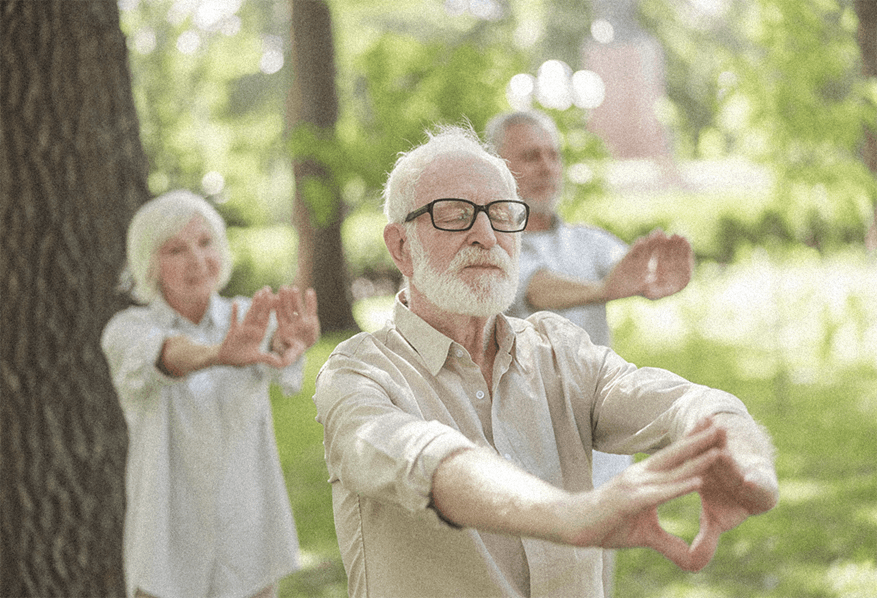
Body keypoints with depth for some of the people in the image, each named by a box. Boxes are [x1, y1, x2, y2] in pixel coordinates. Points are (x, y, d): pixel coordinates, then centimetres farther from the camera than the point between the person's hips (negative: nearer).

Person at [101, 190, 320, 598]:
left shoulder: (247, 320, 0)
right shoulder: (127, 333, -6)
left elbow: (274, 361, -24)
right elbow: (166, 355, -30)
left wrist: (289, 344, -50)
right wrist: (220, 354, -54)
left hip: (249, 548, 2)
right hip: (167, 546, -2)